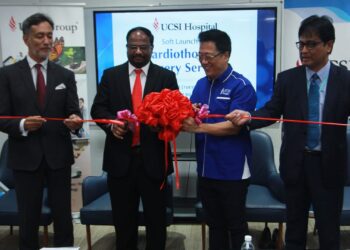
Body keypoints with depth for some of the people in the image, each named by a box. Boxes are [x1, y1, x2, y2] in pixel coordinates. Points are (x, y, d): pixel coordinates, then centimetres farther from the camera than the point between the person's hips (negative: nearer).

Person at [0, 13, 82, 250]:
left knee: (63, 216, 11)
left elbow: (74, 112, 1)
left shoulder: (65, 75, 6)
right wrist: (22, 125, -23)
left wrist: (74, 121, -22)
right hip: (25, 157, -1)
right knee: (28, 219, 12)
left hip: (59, 156, 2)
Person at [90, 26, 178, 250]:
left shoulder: (166, 76, 4)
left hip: (153, 158, -1)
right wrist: (111, 123, -16)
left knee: (156, 217, 12)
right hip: (121, 157, 1)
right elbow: (98, 108, 4)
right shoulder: (111, 75, 7)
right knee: (123, 218, 15)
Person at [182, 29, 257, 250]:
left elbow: (234, 126, -19)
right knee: (215, 224, 20)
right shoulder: (201, 85, 9)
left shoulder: (241, 86, -12)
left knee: (236, 225, 11)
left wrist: (199, 128, -25)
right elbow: (192, 117, 8)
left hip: (232, 171, -6)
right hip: (206, 169, 6)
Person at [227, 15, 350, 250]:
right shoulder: (287, 78, 0)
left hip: (329, 164, -1)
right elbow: (271, 111, -4)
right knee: (295, 225, 17)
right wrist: (248, 116, -23)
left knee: (329, 229, 12)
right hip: (295, 162, 2)